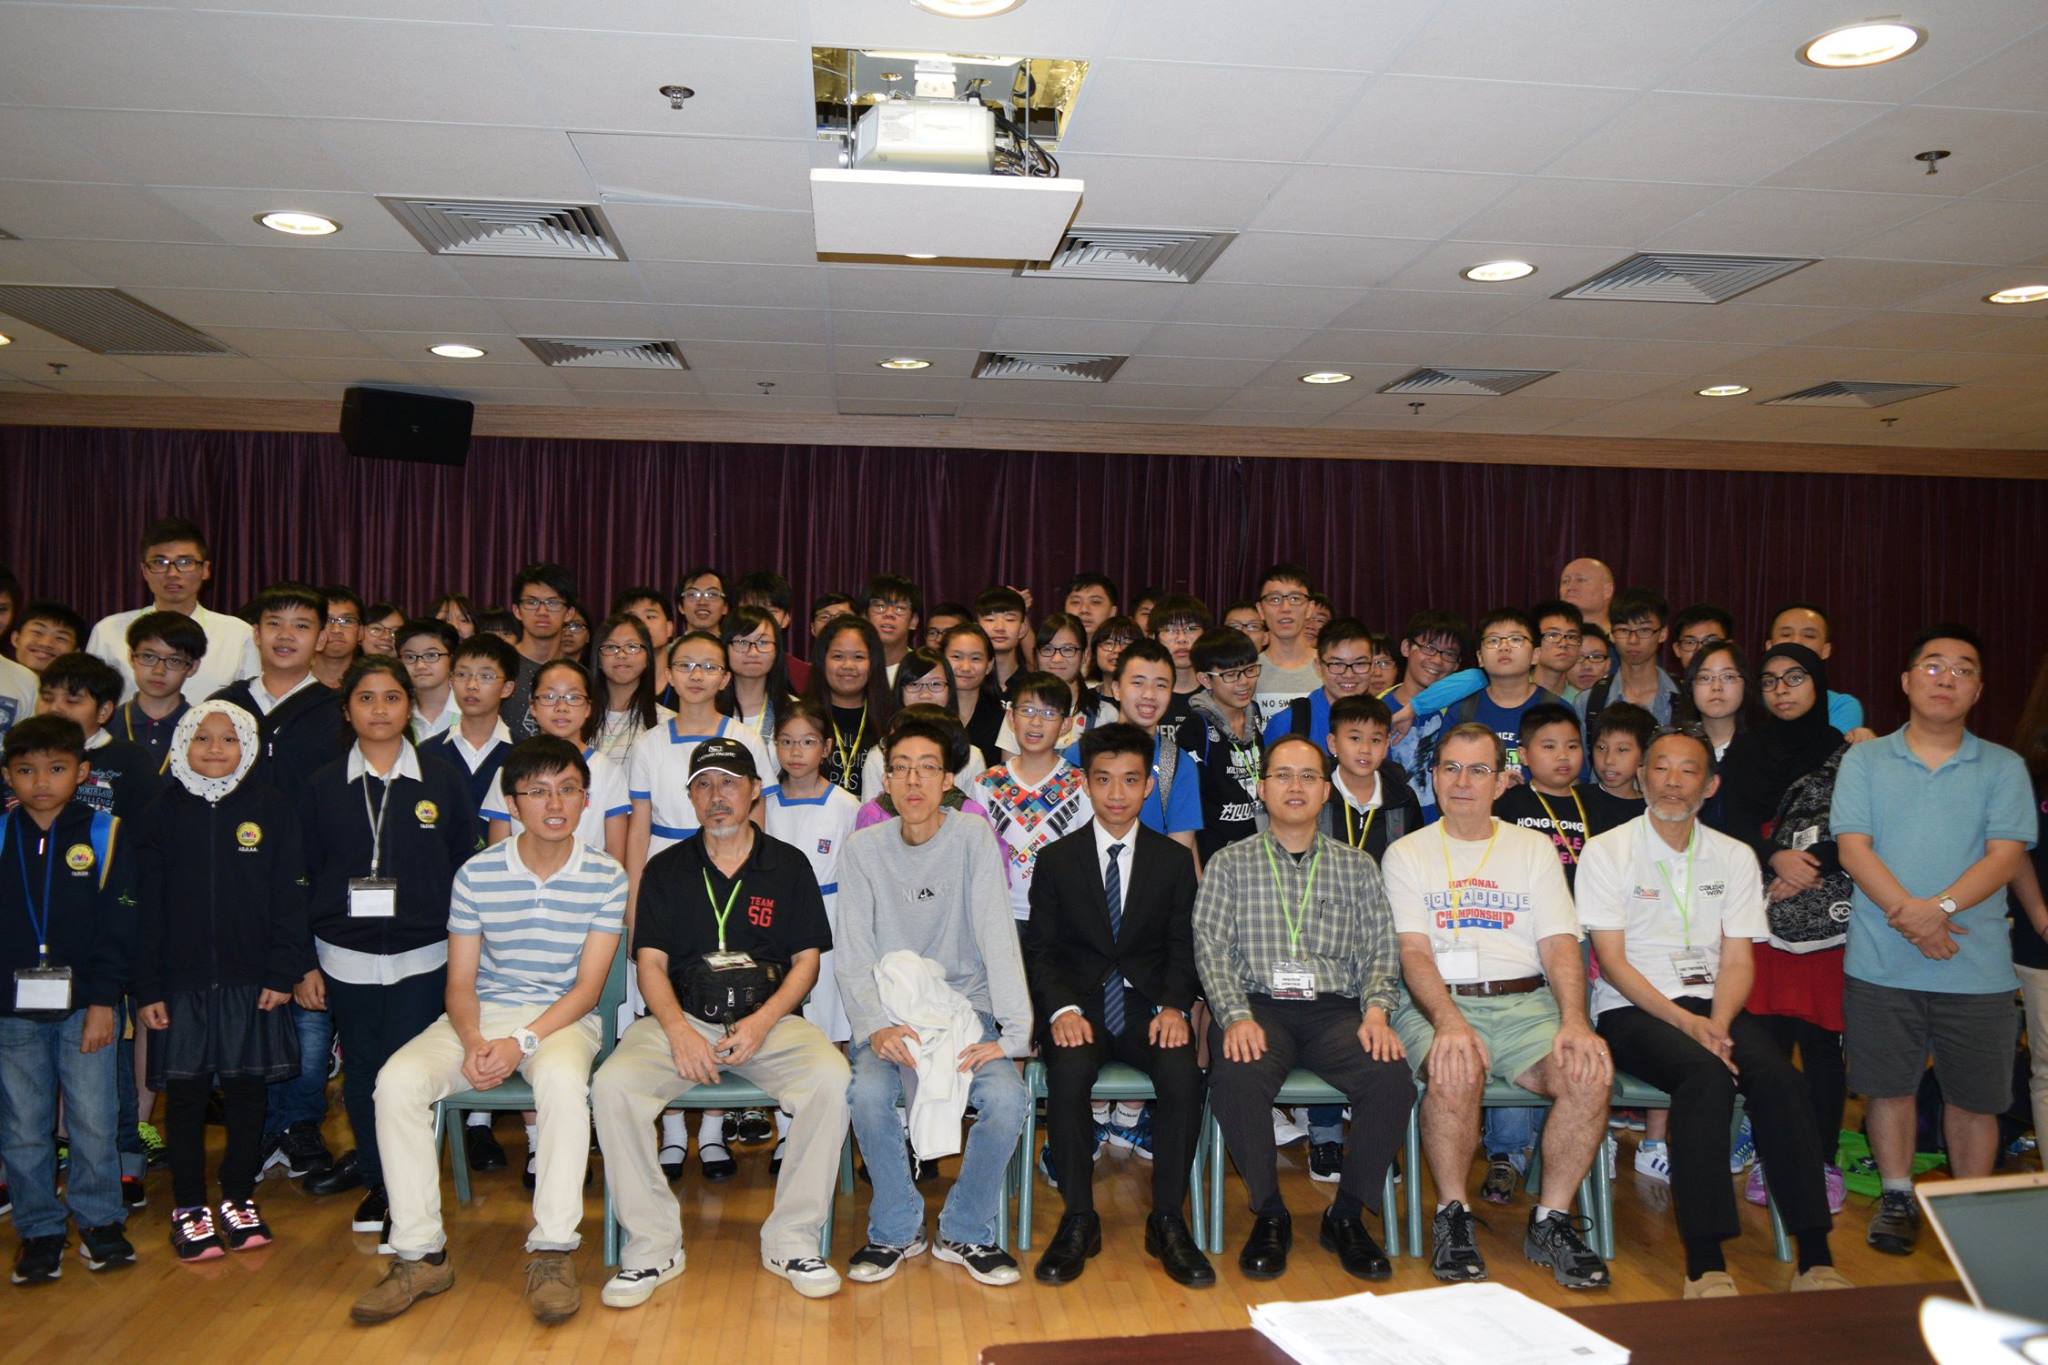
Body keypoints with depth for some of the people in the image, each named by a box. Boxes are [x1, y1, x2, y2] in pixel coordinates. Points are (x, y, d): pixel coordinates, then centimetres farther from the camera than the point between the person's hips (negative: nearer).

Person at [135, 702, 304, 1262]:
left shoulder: (270, 808, 0)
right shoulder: (164, 812, 3)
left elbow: (289, 896, 0)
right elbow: (146, 905, 2)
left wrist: (283, 972, -6)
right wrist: (146, 987, -2)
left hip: (252, 981, 0)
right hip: (182, 982, 1)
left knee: (248, 1090, 8)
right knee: (185, 1094, 6)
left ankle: (239, 1197, 23)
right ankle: (189, 1206, 21)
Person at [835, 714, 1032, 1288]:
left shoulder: (973, 838, -6)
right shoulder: (864, 848, -1)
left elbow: (997, 936, -13)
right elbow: (854, 955, -5)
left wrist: (1014, 1032, -24)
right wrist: (875, 1026, -23)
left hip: (967, 1007, 0)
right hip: (890, 1008, 1)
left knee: (1006, 1095, -27)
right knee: (867, 1092, -29)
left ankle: (965, 1234, 1)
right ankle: (897, 1230, -2)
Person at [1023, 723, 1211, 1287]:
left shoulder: (1174, 860, 10)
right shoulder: (1055, 859, 7)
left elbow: (1183, 949, 7)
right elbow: (1040, 951, 3)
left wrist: (1173, 1007, -13)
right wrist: (1062, 1010, -15)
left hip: (1149, 1003, 1)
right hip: (1079, 1002, 0)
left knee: (1183, 1073, -29)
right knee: (1068, 1072, -32)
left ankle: (1167, 1220, -12)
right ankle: (1079, 1220, -14)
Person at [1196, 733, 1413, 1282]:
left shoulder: (1357, 866, 17)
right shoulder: (1230, 864, 11)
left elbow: (1380, 950, 10)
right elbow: (1210, 946, 1)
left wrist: (1376, 1011, -10)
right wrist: (1237, 1016, -15)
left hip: (1335, 1009, 2)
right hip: (1258, 1003, -1)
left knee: (1393, 1079, -28)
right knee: (1236, 1080, -33)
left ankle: (1346, 1215, -5)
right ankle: (1269, 1213, -8)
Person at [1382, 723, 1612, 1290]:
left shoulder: (1534, 848, 16)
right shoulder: (1407, 854, 9)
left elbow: (1560, 945, 5)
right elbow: (1414, 952, -4)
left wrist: (1574, 1021, -16)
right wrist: (1450, 1022, -24)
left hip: (1525, 1001, 3)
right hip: (1437, 1002, -2)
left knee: (1591, 1073, -27)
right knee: (1456, 1073, -35)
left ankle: (1552, 1220, -6)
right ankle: (1453, 1217, -11)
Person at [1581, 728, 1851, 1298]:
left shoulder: (1734, 857, 13)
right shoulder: (1606, 851, 1)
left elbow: (1737, 959, 6)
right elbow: (1613, 961, -5)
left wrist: (1718, 1023, -13)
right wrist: (1686, 1021, -17)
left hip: (1713, 1004, 4)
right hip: (1633, 1010, -3)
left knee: (1777, 1076, -26)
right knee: (1707, 1075, -32)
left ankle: (1815, 1257, -21)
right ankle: (1705, 1264, -32)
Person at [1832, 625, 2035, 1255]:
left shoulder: (2003, 767, 7)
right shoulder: (1863, 761, 6)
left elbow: (2007, 854, -4)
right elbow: (1853, 847, -3)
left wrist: (1941, 908, -19)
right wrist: (1907, 913, -17)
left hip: (1977, 967, 1)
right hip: (1880, 963, 0)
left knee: (1975, 1094, 9)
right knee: (1888, 1083, 6)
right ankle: (1898, 1198, 23)